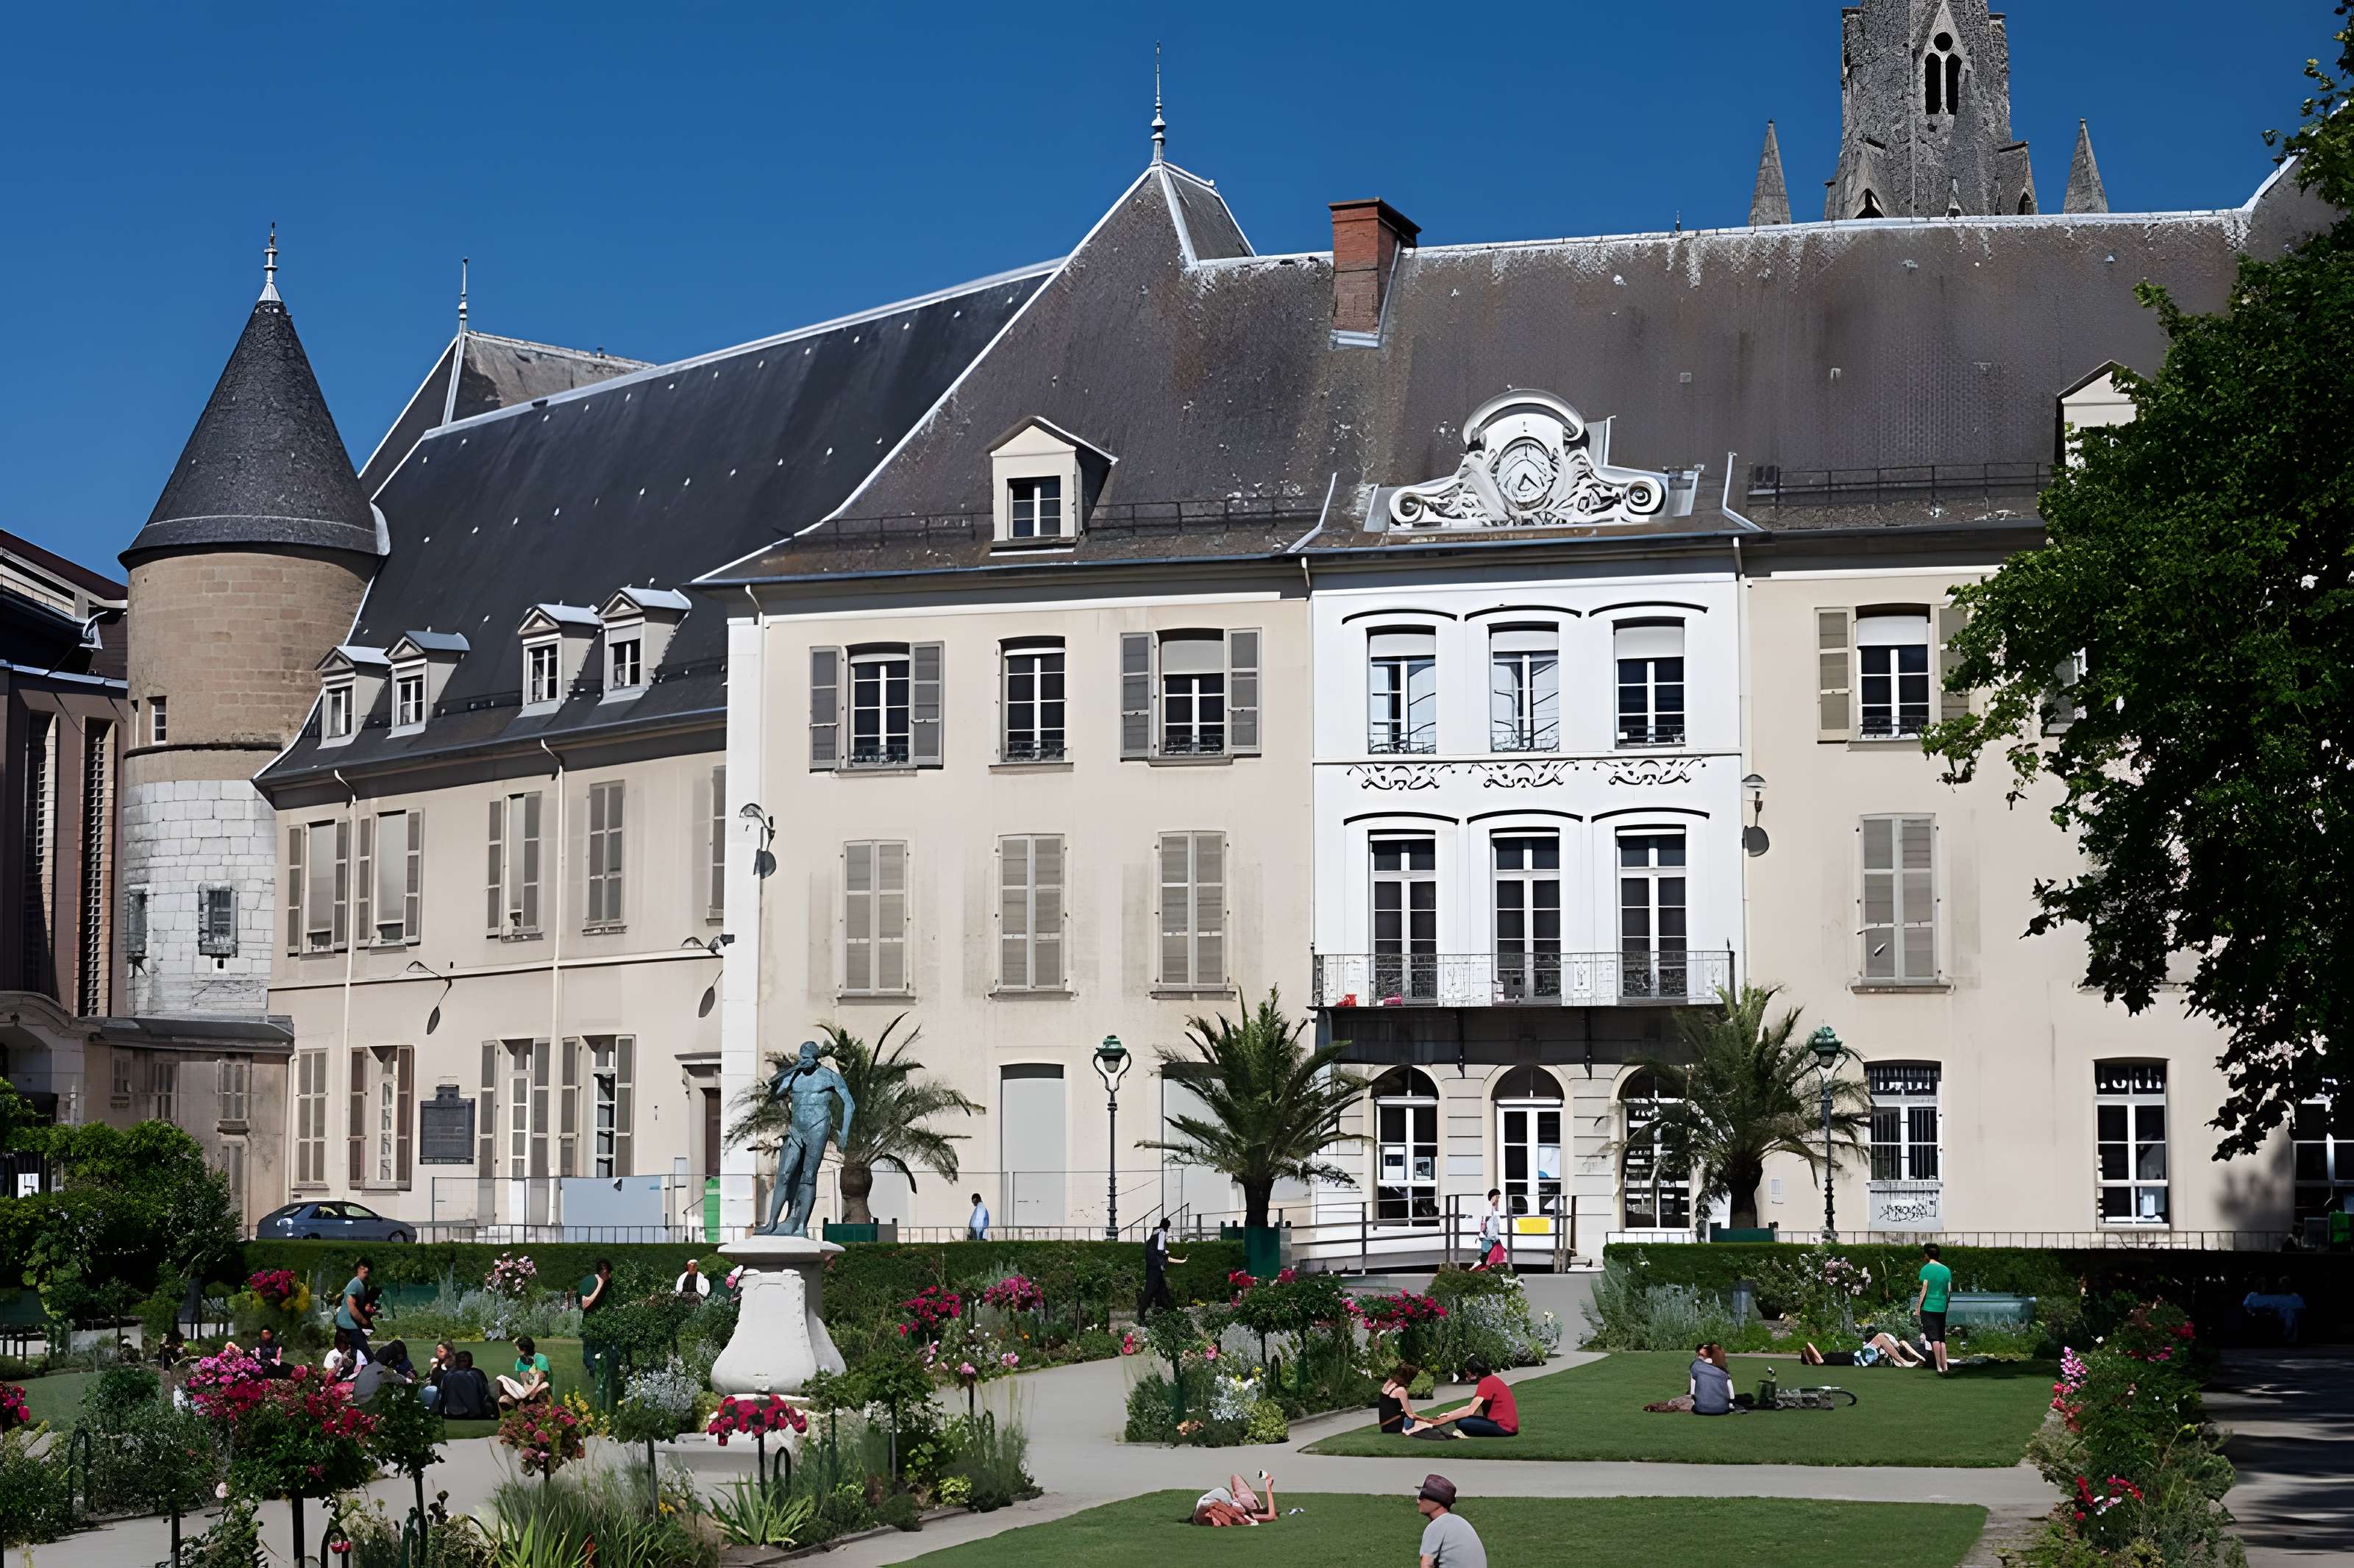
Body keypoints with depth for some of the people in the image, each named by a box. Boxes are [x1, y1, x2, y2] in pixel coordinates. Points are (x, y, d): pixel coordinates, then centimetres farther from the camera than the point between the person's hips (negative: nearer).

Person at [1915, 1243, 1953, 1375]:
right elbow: (1949, 1291, 9)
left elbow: (1924, 1289, -10)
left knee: (1934, 1338, -6)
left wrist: (1918, 1306, -4)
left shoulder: (1926, 1269, -6)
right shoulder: (1946, 1270, 9)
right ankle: (1944, 1367, 9)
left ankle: (1939, 1367, -12)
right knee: (1942, 1338, 11)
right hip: (1942, 1308, 5)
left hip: (1928, 1306, -5)